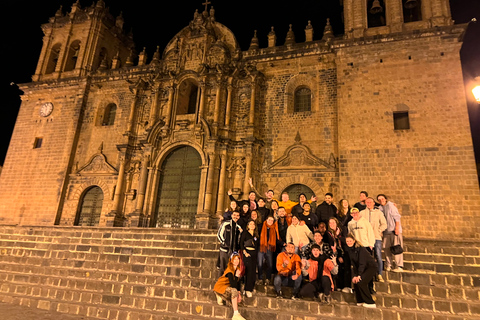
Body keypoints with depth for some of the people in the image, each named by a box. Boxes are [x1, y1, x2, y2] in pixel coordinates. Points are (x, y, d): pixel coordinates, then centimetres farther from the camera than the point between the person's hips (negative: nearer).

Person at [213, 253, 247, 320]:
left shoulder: (237, 269, 1)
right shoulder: (229, 271, -23)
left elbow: (238, 282, 5)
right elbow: (233, 285, -29)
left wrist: (239, 293, -4)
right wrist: (236, 276, -27)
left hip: (227, 287, 8)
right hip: (220, 286, -8)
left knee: (239, 299, -6)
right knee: (234, 291, -34)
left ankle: (221, 297, 9)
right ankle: (236, 314, -34)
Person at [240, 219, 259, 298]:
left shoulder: (256, 235, 15)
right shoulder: (245, 233, 1)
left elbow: (258, 245, 16)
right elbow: (241, 244, -5)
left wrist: (256, 252, 4)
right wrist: (245, 253, -12)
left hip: (254, 254, 5)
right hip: (247, 253, -5)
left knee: (253, 272, 4)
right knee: (249, 271, -11)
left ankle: (251, 288, 14)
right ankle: (247, 290, -5)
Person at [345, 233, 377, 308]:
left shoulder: (360, 249, -23)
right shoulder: (350, 250, -1)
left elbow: (362, 263, -26)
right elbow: (354, 264, -1)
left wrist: (359, 275, -28)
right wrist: (354, 275, -10)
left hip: (371, 266, -7)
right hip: (363, 268, 7)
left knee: (360, 282, -19)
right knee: (355, 281, -6)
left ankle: (371, 303, -7)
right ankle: (360, 301, 9)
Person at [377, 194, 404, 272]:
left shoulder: (390, 205, -5)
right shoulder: (380, 208, 12)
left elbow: (397, 217, -10)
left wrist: (397, 228, -16)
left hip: (394, 230, -6)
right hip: (386, 231, 6)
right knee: (386, 248, 6)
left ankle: (399, 266, 0)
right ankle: (388, 266, 14)